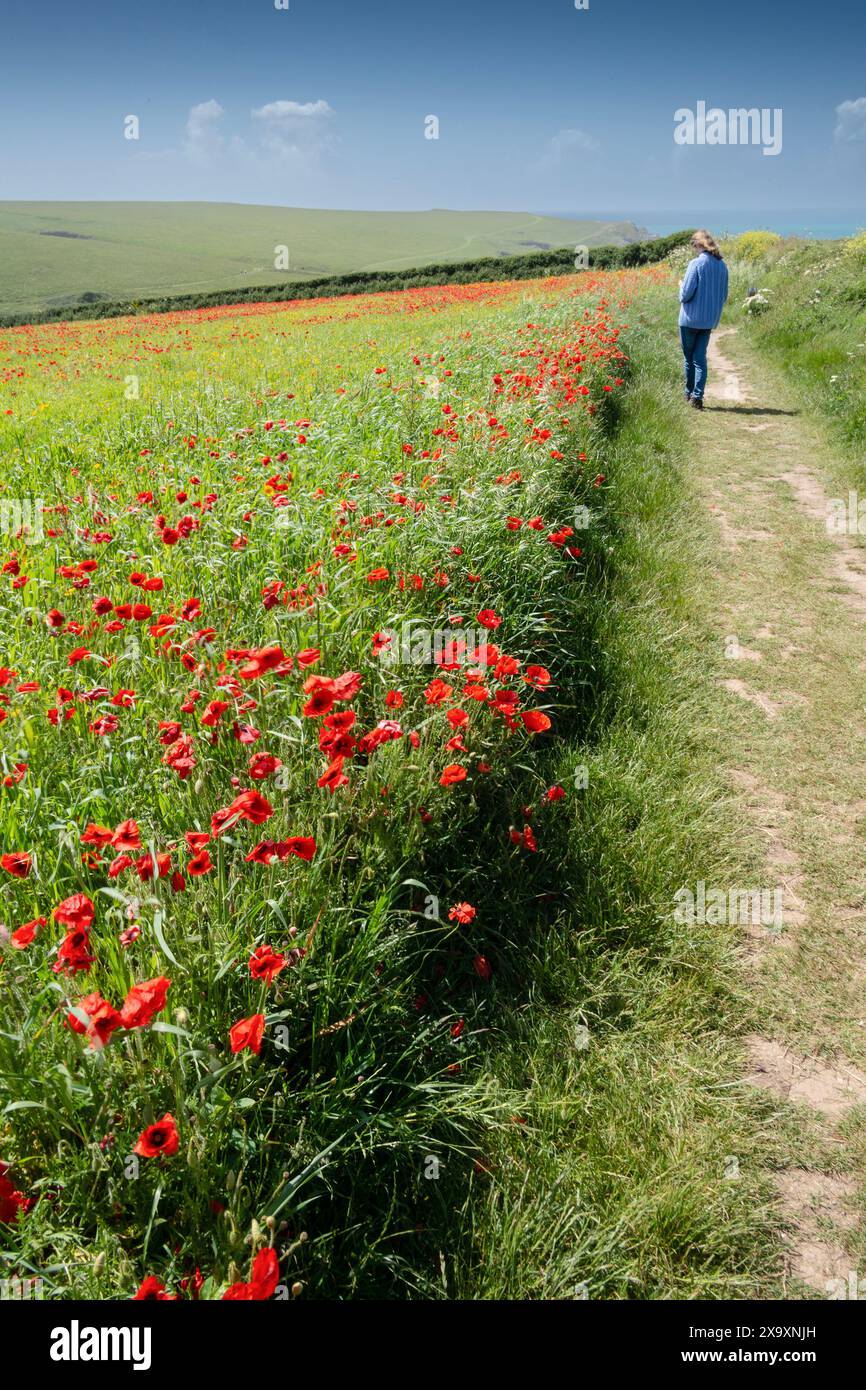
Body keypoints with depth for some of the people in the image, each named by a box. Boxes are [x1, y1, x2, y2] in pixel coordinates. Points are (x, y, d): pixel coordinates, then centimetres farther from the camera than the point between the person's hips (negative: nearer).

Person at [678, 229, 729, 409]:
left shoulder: (696, 263, -14)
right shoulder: (722, 266, 5)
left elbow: (686, 293, -14)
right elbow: (724, 295, 13)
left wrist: (681, 286, 6)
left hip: (691, 319, -5)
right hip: (710, 320, 5)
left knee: (690, 358, 8)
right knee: (701, 358, 6)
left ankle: (690, 394, 18)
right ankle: (698, 396, -4)